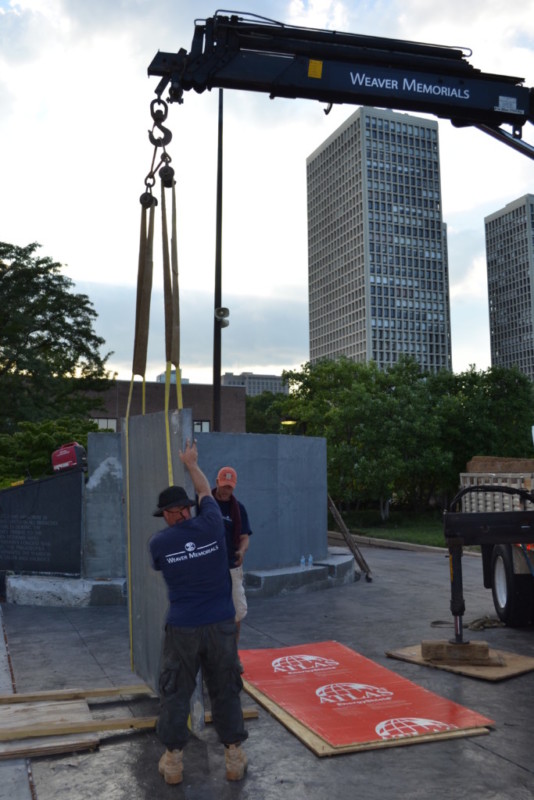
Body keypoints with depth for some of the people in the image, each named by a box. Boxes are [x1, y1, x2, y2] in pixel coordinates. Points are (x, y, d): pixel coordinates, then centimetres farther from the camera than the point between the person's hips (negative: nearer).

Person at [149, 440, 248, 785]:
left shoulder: (158, 543, -5)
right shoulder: (211, 525, -5)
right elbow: (206, 492, 15)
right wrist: (192, 464, 31)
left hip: (183, 628, -1)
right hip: (221, 625, 1)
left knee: (175, 694, 14)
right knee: (226, 692, 13)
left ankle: (173, 761, 21)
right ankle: (235, 758, 21)